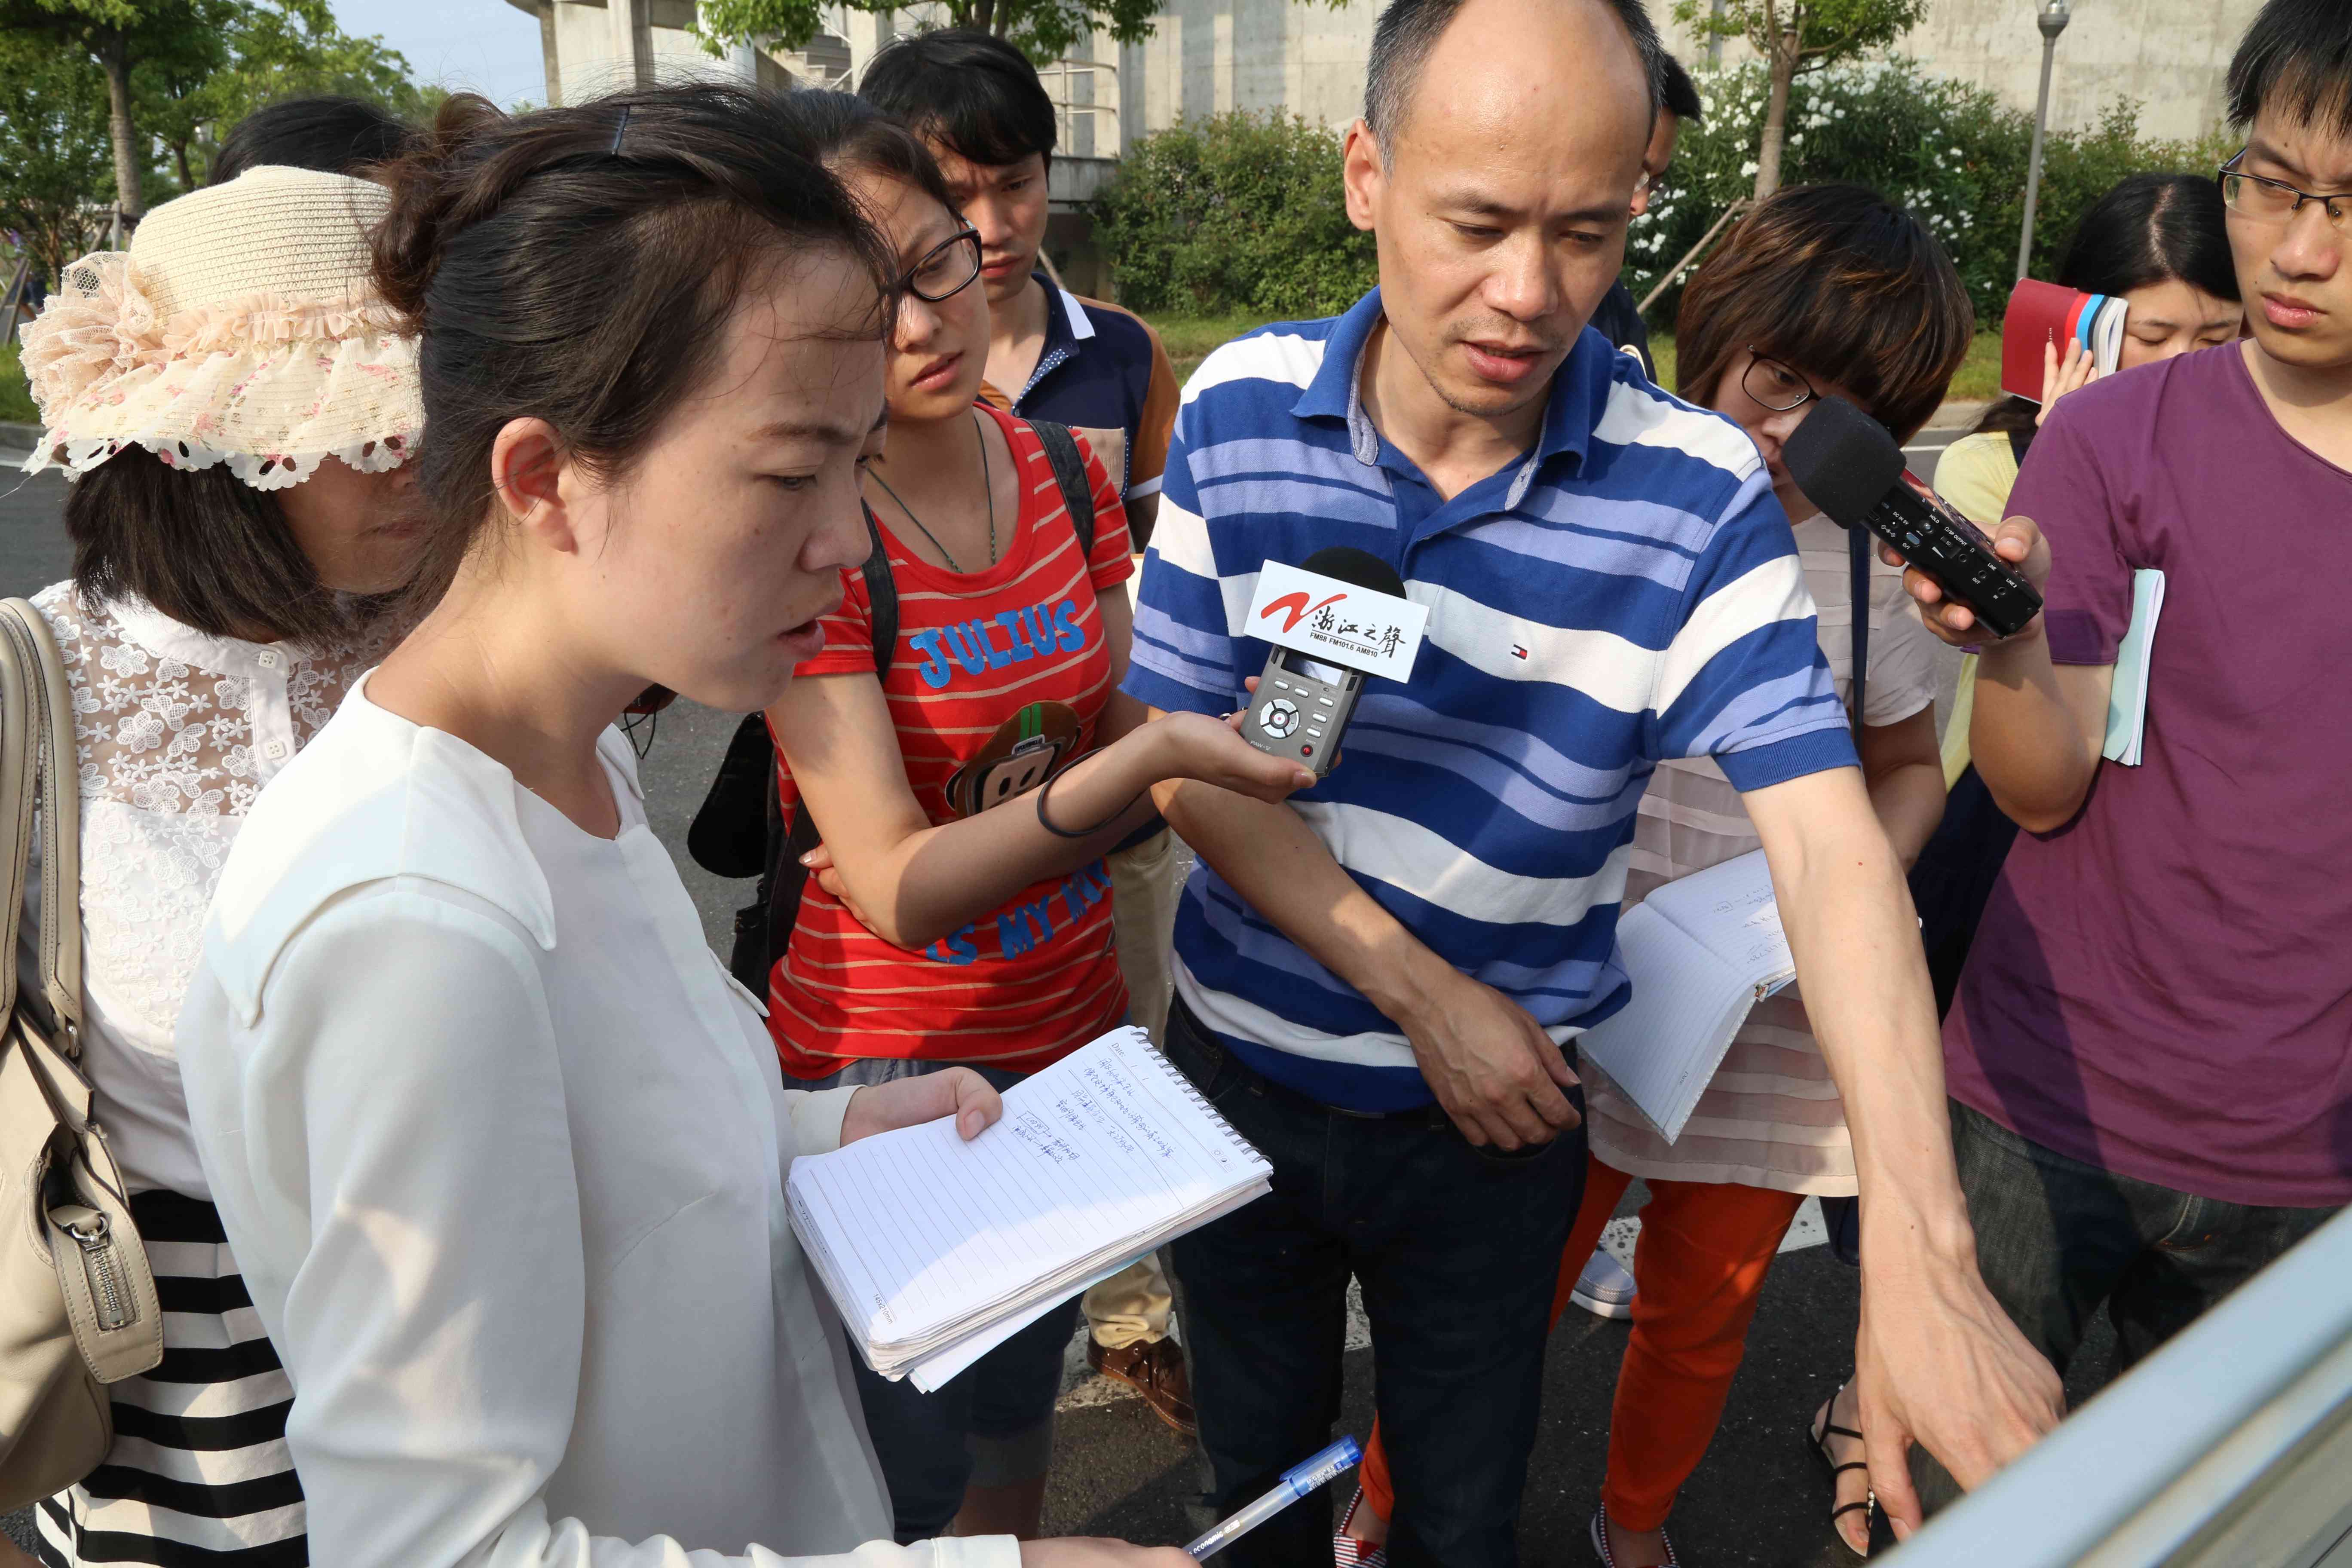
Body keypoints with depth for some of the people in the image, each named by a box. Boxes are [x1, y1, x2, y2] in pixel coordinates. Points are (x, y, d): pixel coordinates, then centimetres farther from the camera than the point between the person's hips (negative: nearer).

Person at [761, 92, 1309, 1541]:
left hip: (1071, 1029, 5)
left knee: (1020, 1427, 25)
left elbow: (1130, 741, 4)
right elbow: (897, 885, -23)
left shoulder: (1068, 477, -1)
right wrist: (1146, 761, -34)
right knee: (912, 1484, 12)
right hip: (890, 1070, -5)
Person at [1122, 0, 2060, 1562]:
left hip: (1505, 1104, -1)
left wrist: (1919, 1253, -34)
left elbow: (1829, 844, -24)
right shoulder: (1237, 410, -11)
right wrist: (1416, 990, -16)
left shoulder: (1699, 493, -17)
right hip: (1241, 1065, 2)